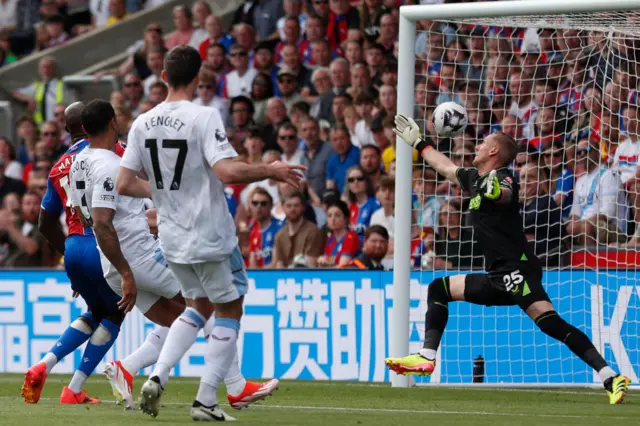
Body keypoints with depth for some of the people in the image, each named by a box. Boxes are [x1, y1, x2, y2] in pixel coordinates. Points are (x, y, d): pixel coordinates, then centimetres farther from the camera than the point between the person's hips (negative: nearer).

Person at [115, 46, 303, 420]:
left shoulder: (143, 123, 1)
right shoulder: (204, 117, -17)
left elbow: (124, 184, 3)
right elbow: (228, 171, -28)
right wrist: (271, 171, -13)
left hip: (172, 237, 6)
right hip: (211, 236, -6)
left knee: (199, 306, 24)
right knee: (229, 310, 10)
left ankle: (157, 379, 7)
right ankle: (206, 402, 6)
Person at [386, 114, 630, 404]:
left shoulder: (502, 178, -6)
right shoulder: (475, 178, 20)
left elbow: (505, 195, -31)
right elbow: (446, 167, 40)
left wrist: (496, 191, -54)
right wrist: (418, 143, 50)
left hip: (517, 269, -10)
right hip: (498, 278, 10)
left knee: (548, 320, -28)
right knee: (439, 289, 18)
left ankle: (610, 378, -36)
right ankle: (426, 358, 15)